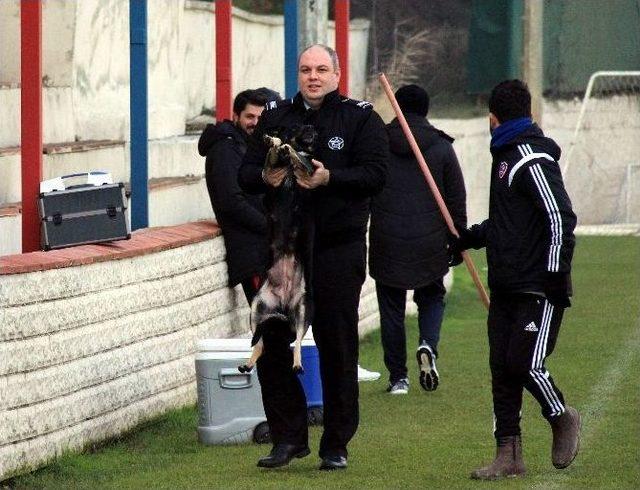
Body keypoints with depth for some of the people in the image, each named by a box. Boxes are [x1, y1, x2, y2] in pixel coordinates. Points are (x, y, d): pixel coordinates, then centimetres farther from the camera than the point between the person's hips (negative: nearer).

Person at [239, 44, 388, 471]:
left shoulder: (360, 119, 1)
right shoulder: (276, 118, 11)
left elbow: (376, 174, -9)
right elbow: (245, 173, 10)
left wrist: (329, 178, -21)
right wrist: (265, 176, -12)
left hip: (339, 250, -3)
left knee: (337, 348, 1)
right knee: (272, 346, 2)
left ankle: (336, 445, 9)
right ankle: (289, 436, 14)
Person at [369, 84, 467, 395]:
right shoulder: (441, 147, 0)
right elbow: (457, 199, 3)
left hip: (386, 243, 0)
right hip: (430, 244, 0)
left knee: (391, 308, 7)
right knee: (432, 297, 19)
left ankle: (398, 378, 7)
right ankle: (428, 345, -9)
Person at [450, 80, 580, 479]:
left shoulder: (533, 161, -13)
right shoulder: (506, 155, 17)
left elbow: (560, 218, -18)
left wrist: (556, 274, -21)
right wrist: (470, 238, 29)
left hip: (538, 289, -9)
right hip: (506, 288, 9)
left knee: (525, 364, -12)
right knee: (502, 368, 4)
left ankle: (563, 418, 16)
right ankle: (509, 457, 7)